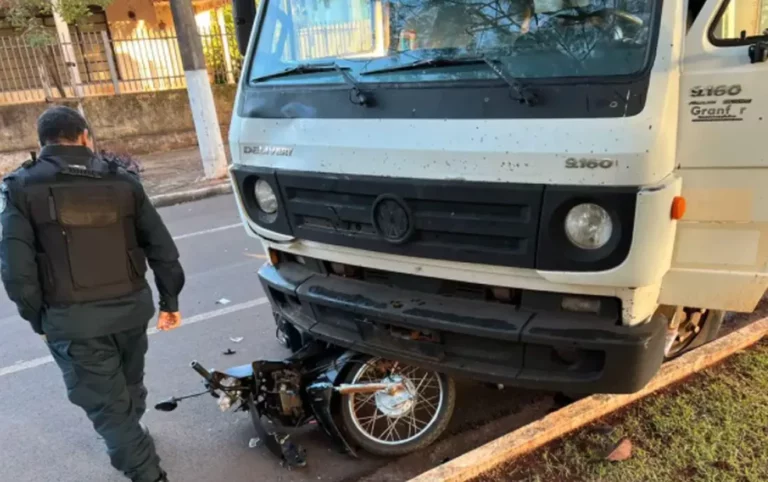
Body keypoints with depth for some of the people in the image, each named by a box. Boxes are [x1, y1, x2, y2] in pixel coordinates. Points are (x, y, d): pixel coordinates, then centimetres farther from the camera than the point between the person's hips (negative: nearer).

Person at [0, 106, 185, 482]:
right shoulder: (122, 180, 2)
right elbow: (162, 248, 0)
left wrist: (38, 319, 2)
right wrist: (169, 301, 10)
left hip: (71, 318, -3)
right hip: (131, 306, 4)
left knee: (106, 403, 7)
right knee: (128, 387, 26)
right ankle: (129, 437, 51)